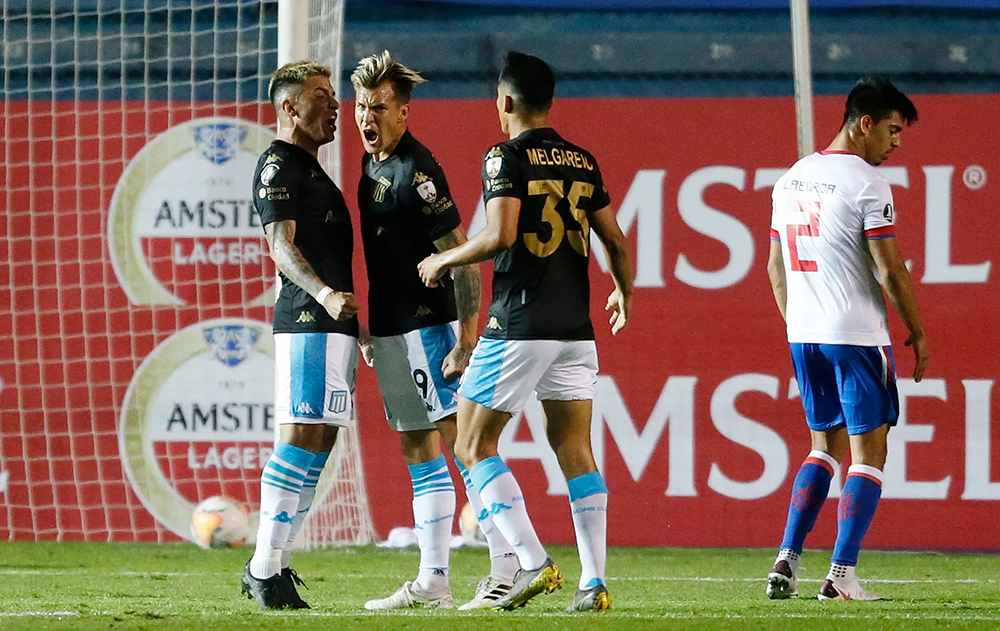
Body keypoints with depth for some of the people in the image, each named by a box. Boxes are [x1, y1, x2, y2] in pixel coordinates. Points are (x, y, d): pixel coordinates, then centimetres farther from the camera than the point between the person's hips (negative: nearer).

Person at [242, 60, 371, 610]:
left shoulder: (310, 170, 25)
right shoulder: (278, 166, -6)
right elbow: (281, 245, -16)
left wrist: (357, 326, 29)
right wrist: (325, 294, -31)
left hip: (334, 323, 10)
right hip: (307, 320, -10)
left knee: (318, 441, 7)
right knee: (300, 436, -14)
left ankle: (273, 565, 9)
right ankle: (265, 567, -15)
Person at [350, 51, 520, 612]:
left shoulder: (416, 171, -15)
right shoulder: (372, 168, 12)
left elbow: (460, 256, -18)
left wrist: (467, 338, -22)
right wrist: (371, 331, 20)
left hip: (427, 328, -10)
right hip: (392, 331, 10)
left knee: (462, 441, -10)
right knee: (420, 454, 10)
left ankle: (509, 567, -10)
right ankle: (433, 582, 13)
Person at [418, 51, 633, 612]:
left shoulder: (507, 157, -8)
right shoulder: (582, 161, 11)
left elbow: (501, 234, -20)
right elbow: (616, 241, 15)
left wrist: (444, 261, -4)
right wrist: (624, 293, 34)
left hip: (518, 327, -6)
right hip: (575, 326, 6)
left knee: (474, 445, 3)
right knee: (575, 449, 8)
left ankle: (534, 563, -8)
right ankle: (595, 582, 2)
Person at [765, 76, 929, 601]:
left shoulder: (790, 180, 11)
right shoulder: (865, 183, -12)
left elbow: (776, 267, 16)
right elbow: (890, 269, -13)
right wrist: (917, 332, -3)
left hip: (802, 336, 7)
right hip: (856, 335, -7)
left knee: (825, 447, 18)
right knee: (868, 450, 0)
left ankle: (787, 559, 8)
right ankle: (841, 574, -7)